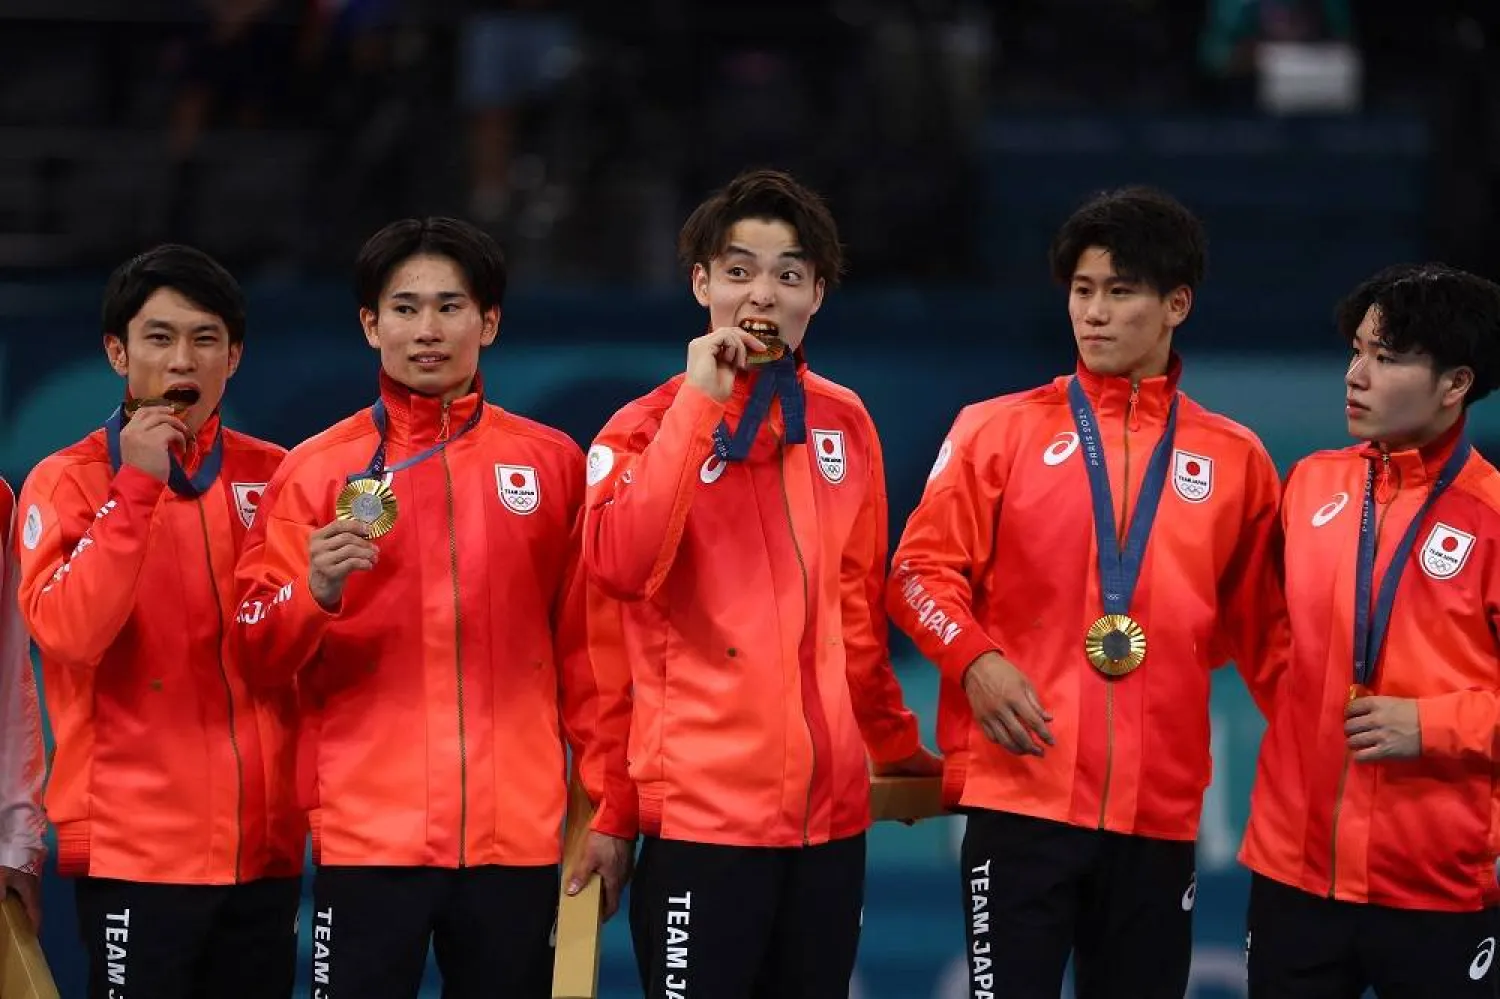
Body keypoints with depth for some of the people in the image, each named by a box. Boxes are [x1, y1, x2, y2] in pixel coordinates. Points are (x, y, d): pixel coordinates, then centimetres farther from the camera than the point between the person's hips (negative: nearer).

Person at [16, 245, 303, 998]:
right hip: (136, 845, -4)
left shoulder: (274, 478, 9)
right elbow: (65, 631, -19)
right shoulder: (67, 480, -3)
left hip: (264, 841, 4)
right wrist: (136, 490, -20)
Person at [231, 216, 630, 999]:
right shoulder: (317, 471, 4)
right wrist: (315, 595, -18)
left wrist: (608, 803, 6)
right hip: (369, 831, -1)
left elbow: (582, 646, 11)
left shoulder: (552, 463, 8)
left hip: (517, 833, 1)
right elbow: (259, 657, 2)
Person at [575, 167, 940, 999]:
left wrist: (896, 746, 21)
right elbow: (618, 568, -21)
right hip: (703, 806, -5)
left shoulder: (845, 423, 10)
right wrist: (699, 404, -18)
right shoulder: (650, 425, -2)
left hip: (830, 804, 5)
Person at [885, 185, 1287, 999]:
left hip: (1161, 809, 2)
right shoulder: (1001, 430, 6)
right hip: (1022, 794, -2)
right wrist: (974, 659, -14)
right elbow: (922, 568, 4)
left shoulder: (1234, 460, 10)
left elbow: (1259, 628, 16)